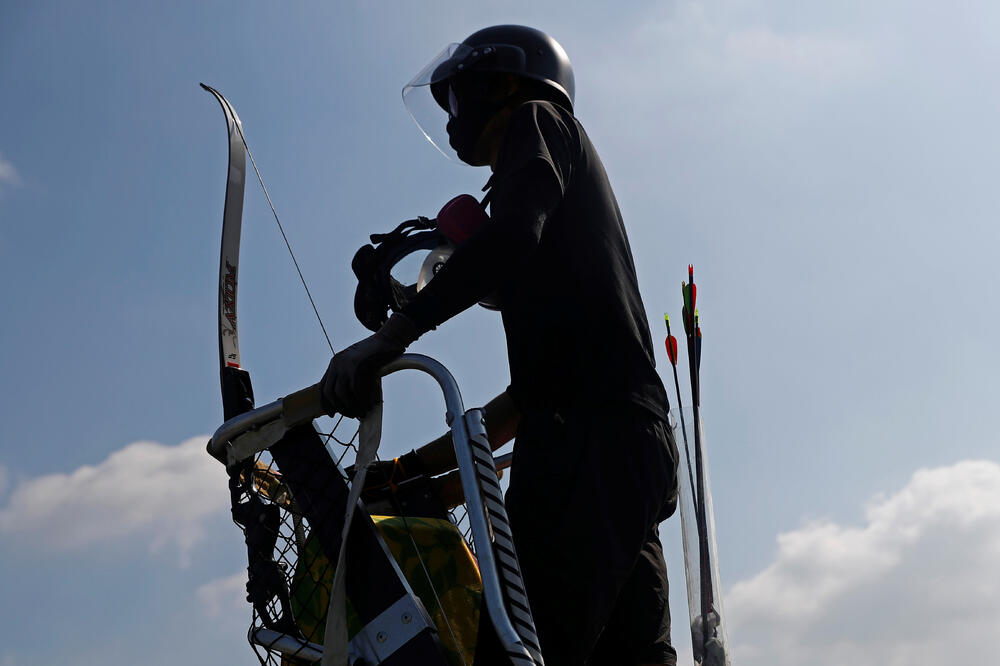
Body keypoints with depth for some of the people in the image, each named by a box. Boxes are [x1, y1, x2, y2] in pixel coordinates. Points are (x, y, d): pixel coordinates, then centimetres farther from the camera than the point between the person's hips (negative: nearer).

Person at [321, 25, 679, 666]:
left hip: (588, 439, -10)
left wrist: (386, 339, -19)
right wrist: (410, 467, 30)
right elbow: (527, 395, 31)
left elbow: (513, 236, -15)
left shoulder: (536, 121, 11)